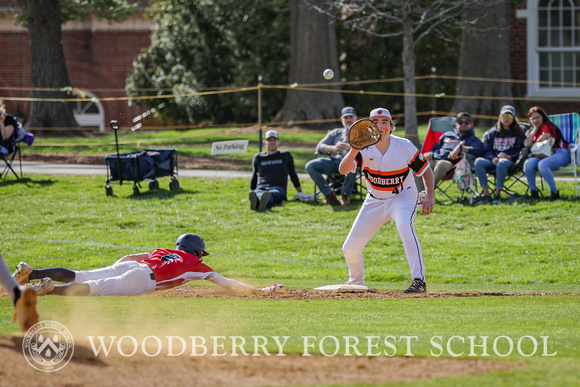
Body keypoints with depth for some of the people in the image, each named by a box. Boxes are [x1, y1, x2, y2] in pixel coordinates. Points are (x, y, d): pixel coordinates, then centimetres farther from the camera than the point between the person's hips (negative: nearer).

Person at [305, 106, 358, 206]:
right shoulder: (335, 133, 29)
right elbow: (319, 147, 14)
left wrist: (349, 147, -19)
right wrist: (333, 148, -8)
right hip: (333, 160, 4)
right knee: (310, 166, -23)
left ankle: (345, 195, -24)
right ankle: (329, 194, -15)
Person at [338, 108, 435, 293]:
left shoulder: (404, 147, -17)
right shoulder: (364, 148, -16)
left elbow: (426, 171, -4)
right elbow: (343, 170, -32)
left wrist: (430, 198, -18)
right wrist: (354, 151, -50)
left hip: (403, 196, -3)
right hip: (375, 200, 3)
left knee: (405, 226, -37)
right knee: (350, 249, 1)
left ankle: (419, 280, -35)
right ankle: (356, 283, 33)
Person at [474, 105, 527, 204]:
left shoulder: (518, 133, 11)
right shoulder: (492, 132, 18)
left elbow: (520, 151, 0)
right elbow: (486, 150, 11)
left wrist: (508, 157, -19)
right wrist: (493, 158, -11)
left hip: (510, 160, -3)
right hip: (493, 160, 3)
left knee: (502, 163, -41)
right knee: (479, 162, -29)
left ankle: (497, 194, -37)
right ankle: (485, 193, -31)